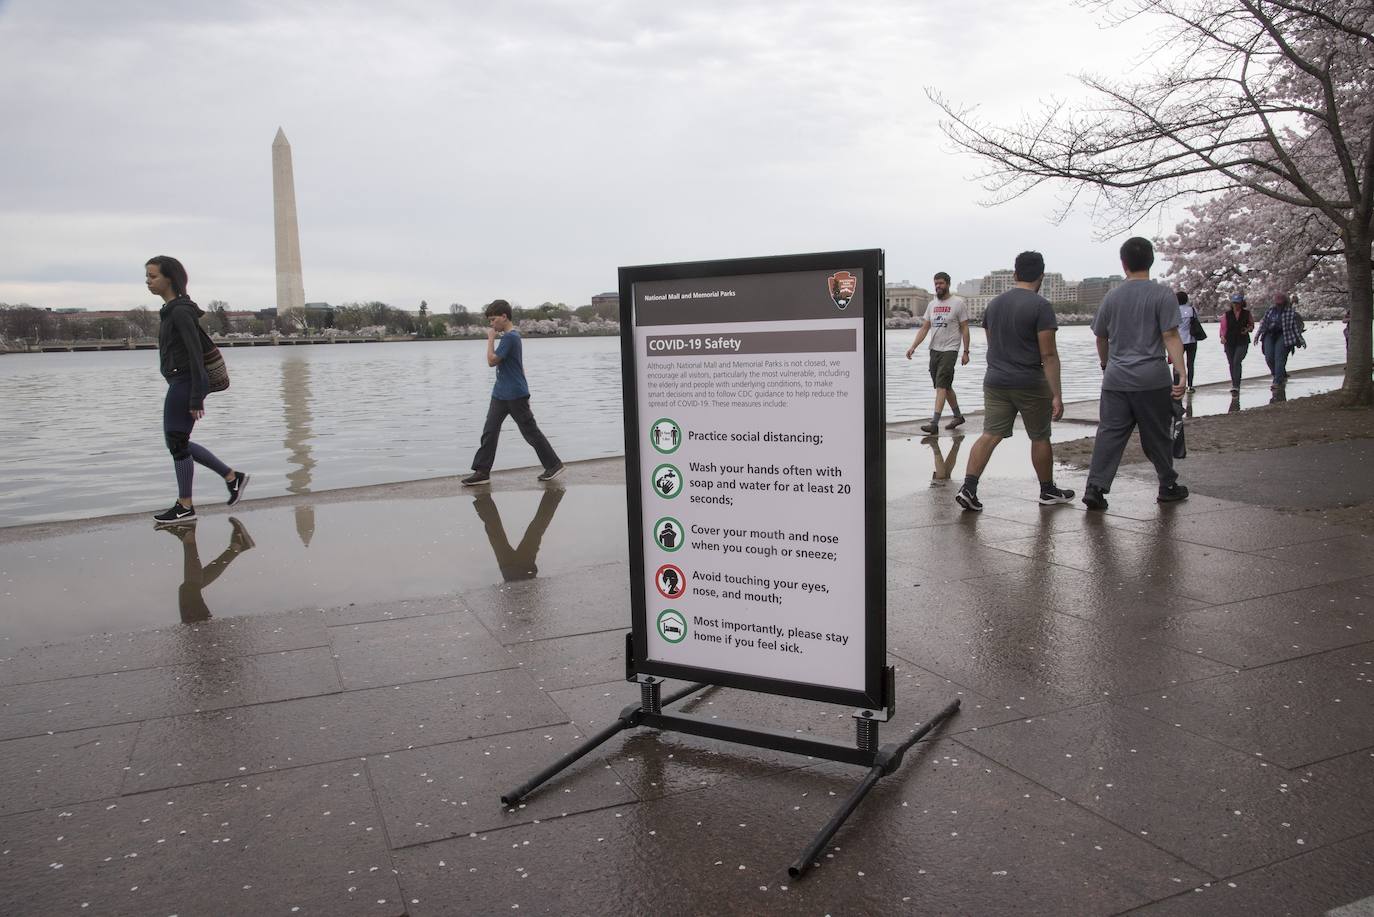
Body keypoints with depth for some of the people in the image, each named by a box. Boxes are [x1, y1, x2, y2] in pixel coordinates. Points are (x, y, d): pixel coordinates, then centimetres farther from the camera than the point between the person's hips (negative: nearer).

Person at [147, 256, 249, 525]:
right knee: (177, 442, 14)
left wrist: (196, 397, -22)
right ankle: (232, 477, 19)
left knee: (177, 442, -1)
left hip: (185, 383, -10)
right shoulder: (171, 309, 13)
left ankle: (185, 508, 10)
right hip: (180, 383, 10)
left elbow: (196, 354, -20)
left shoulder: (180, 311, -16)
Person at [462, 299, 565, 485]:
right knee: (489, 431, 3)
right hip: (500, 394, 9)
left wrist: (491, 338, -12)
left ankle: (554, 464, 11)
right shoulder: (511, 336, 14)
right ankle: (482, 472, 4)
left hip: (515, 395, -9)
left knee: (531, 432, 0)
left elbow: (492, 361, -20)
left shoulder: (510, 337, -17)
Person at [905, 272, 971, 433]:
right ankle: (958, 416, 31)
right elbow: (924, 328, 11)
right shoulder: (932, 304, 12)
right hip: (934, 349, 7)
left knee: (941, 386, -14)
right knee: (946, 386, 15)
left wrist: (966, 352, -7)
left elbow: (964, 329, -3)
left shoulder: (958, 303, -4)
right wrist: (913, 346, -1)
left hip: (950, 350, -7)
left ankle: (934, 423, -18)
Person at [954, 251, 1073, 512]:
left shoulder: (994, 303, 8)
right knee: (1040, 437, 11)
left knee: (990, 435, 2)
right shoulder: (1040, 306, -12)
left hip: (994, 381, 5)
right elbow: (1048, 355, -14)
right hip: (1030, 384, -5)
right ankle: (1048, 491, 24)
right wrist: (1056, 395, -13)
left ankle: (968, 487, -12)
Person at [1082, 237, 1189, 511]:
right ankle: (1168, 486, 26)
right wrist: (1181, 374, -13)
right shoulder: (1163, 295, -4)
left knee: (1109, 434, 0)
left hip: (1116, 379, 2)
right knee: (1157, 436, 10)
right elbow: (1171, 337, -11)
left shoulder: (1112, 298, 7)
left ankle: (1095, 488, -11)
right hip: (1152, 380, -2)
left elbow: (1101, 338, 17)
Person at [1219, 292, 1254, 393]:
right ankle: (1234, 384, 25)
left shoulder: (1247, 313, 4)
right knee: (1231, 364, 8)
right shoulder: (1226, 314, 4)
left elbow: (1252, 325, 15)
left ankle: (1236, 386, -22)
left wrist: (1248, 329, -7)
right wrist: (1222, 336, -14)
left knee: (1237, 362, -18)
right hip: (1229, 342, 2)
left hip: (1242, 342, -2)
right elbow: (1223, 327, 3)